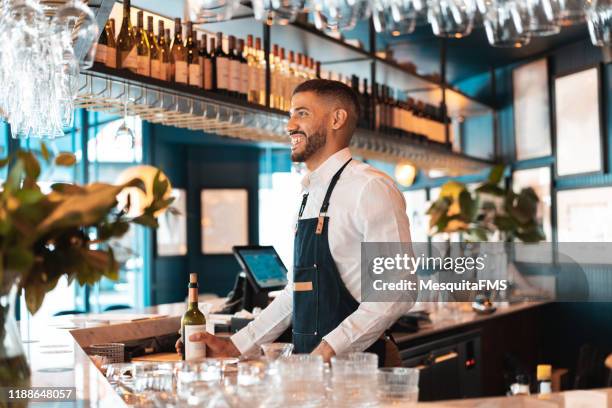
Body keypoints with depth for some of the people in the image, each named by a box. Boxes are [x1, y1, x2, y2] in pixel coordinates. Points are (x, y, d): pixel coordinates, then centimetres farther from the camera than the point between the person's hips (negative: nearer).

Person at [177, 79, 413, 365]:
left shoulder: (369, 188, -10)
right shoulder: (308, 195, 16)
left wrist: (329, 350, -20)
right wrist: (236, 346, 14)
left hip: (353, 365, -7)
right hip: (308, 363, 7)